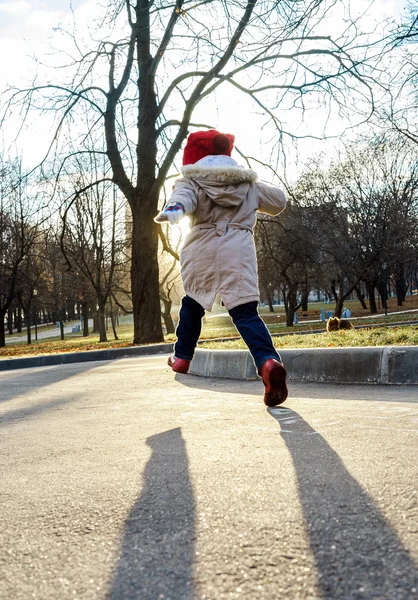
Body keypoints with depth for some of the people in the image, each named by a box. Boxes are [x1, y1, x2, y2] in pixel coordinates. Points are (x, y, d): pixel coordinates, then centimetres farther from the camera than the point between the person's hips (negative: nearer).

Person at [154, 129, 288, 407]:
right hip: (239, 249, 1)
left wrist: (173, 209, -39)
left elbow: (184, 196, -16)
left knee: (192, 303, 24)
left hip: (202, 248, -1)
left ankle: (182, 357, 34)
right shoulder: (249, 183, 18)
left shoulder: (192, 180, 8)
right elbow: (279, 202, 29)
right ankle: (269, 362, -32)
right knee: (245, 311, -7)